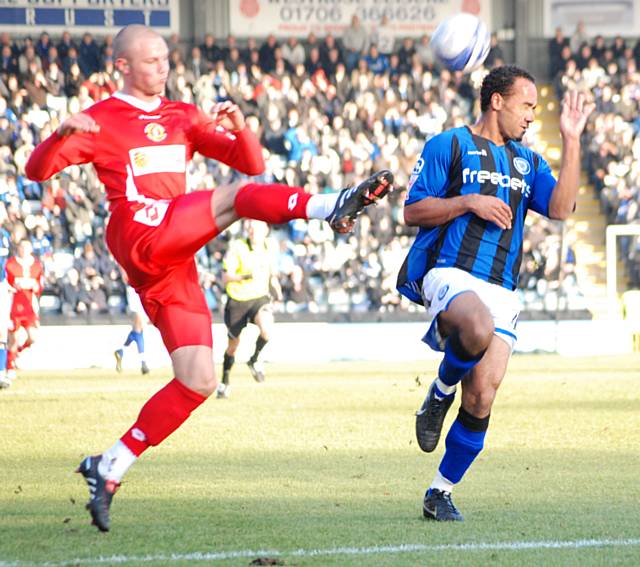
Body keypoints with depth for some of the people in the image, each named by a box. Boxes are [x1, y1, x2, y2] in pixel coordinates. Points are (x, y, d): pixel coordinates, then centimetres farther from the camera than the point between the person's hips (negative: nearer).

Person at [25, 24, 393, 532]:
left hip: (176, 265, 6)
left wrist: (239, 127, -3)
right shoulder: (99, 121, 8)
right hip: (140, 235, -6)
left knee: (199, 382, -2)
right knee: (237, 197, -24)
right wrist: (62, 133, -23)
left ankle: (110, 469, 3)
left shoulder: (183, 117, 23)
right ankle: (335, 205, -45)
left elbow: (252, 163, 18)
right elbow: (38, 170, -3)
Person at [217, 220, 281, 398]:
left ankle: (254, 360, -1)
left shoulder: (268, 248, 1)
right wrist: (246, 276, -33)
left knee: (267, 328, -29)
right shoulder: (237, 248, -14)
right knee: (233, 344, 9)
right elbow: (226, 277, -18)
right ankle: (225, 382, 31)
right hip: (238, 299, -2)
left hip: (260, 298, 2)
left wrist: (277, 290, 14)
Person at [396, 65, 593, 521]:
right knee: (479, 328, -38)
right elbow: (413, 211, 2)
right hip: (448, 274, -5)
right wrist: (469, 202, -10)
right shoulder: (448, 146, 6)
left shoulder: (528, 162, 20)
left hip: (500, 290, 5)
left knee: (483, 395, -6)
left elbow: (560, 207, 3)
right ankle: (440, 394, -7)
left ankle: (441, 493, 8)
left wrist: (572, 141, -1)